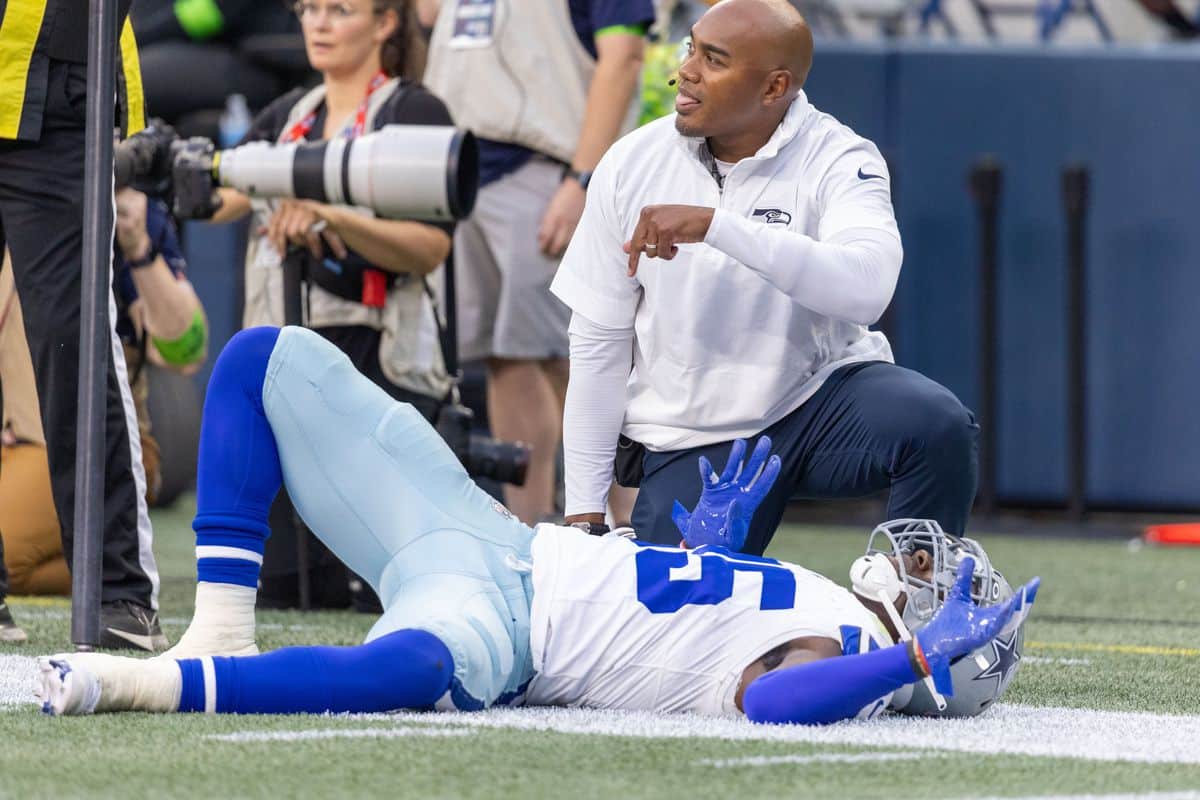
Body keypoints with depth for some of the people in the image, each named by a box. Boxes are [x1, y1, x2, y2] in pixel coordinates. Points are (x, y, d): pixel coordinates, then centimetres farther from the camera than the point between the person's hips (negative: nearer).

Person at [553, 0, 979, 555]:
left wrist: (715, 224, -38)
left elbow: (866, 286, -32)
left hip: (820, 391, -2)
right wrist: (584, 511, 1)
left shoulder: (836, 160, -11)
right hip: (692, 441, 2)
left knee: (937, 426, -30)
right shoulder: (632, 165, -3)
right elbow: (597, 344, 2)